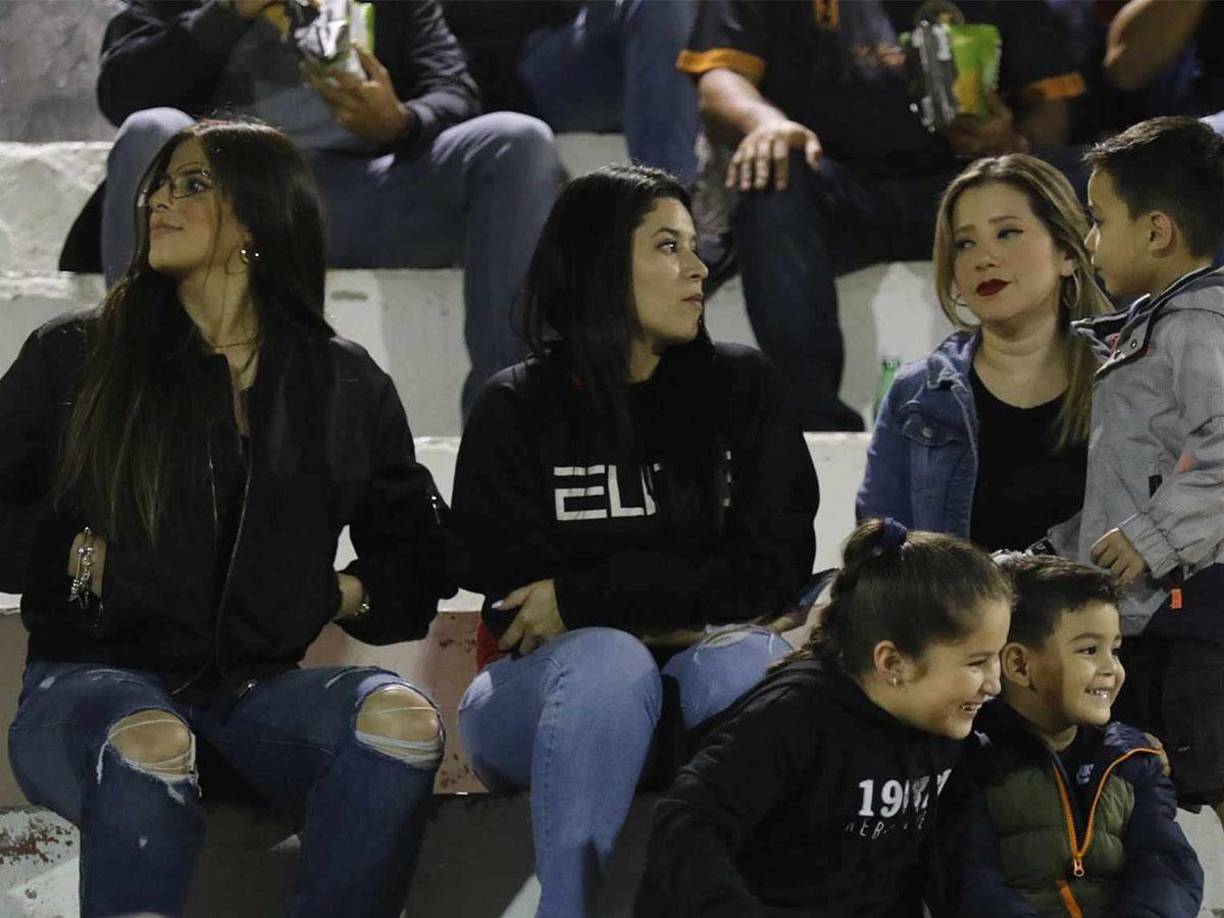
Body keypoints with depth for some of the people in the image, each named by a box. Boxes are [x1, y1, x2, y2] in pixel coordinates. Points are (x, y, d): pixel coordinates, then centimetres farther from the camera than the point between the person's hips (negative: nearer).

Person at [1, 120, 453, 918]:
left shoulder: (343, 386, 14)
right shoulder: (75, 358, 10)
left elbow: (414, 543, 24)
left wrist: (351, 595, 6)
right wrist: (72, 553, -6)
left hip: (259, 688, 2)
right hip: (95, 678, -2)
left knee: (401, 717, -31)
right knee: (150, 746, -41)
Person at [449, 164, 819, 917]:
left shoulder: (741, 388, 6)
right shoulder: (518, 412, 1)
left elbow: (774, 572, -4)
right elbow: (517, 603, -6)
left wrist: (585, 597, -11)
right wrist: (696, 599, -11)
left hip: (704, 701, 2)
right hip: (548, 699, -2)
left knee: (746, 658, -33)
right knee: (606, 660, -36)